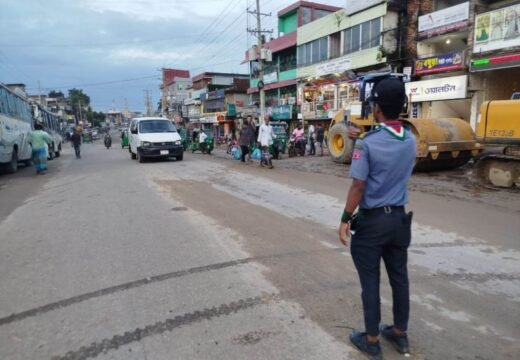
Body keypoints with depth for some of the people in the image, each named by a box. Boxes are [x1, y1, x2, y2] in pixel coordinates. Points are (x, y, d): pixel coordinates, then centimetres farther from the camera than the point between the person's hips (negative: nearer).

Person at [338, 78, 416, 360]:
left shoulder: (367, 143, -18)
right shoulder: (410, 140, 2)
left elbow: (358, 186, -18)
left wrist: (345, 220, -8)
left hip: (371, 221, -6)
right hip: (399, 218, 6)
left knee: (370, 282, 7)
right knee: (399, 277, 17)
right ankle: (400, 333, 34)